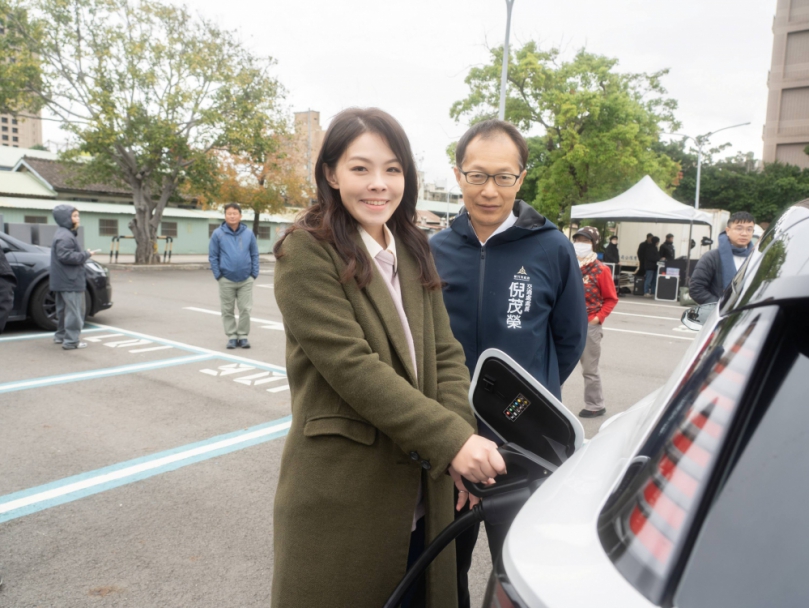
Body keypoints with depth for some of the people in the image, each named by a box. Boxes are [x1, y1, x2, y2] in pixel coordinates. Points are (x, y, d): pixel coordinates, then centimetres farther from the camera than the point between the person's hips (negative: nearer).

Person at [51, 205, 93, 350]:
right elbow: (66, 256, -26)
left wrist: (85, 255, 11)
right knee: (74, 310, -9)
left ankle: (60, 335, 30)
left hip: (63, 281, 11)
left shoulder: (65, 234, 17)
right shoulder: (65, 236, -17)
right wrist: (86, 255, -17)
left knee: (64, 309, 19)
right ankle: (71, 341, -8)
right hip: (70, 282, -11)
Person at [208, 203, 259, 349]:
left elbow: (255, 255, 5)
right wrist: (218, 275, -6)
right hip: (226, 280, 0)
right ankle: (231, 336, 19)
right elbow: (213, 256, 0)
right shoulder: (218, 234, -2)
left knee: (245, 309, 3)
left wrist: (254, 274, -1)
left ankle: (243, 336, 15)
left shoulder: (249, 233, 2)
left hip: (246, 280, 0)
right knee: (227, 310, 8)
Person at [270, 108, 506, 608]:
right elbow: (352, 365, -21)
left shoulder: (414, 252, 9)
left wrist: (462, 432, -13)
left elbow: (445, 352, 3)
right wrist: (451, 440, -23)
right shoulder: (306, 253, -12)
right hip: (341, 495, -6)